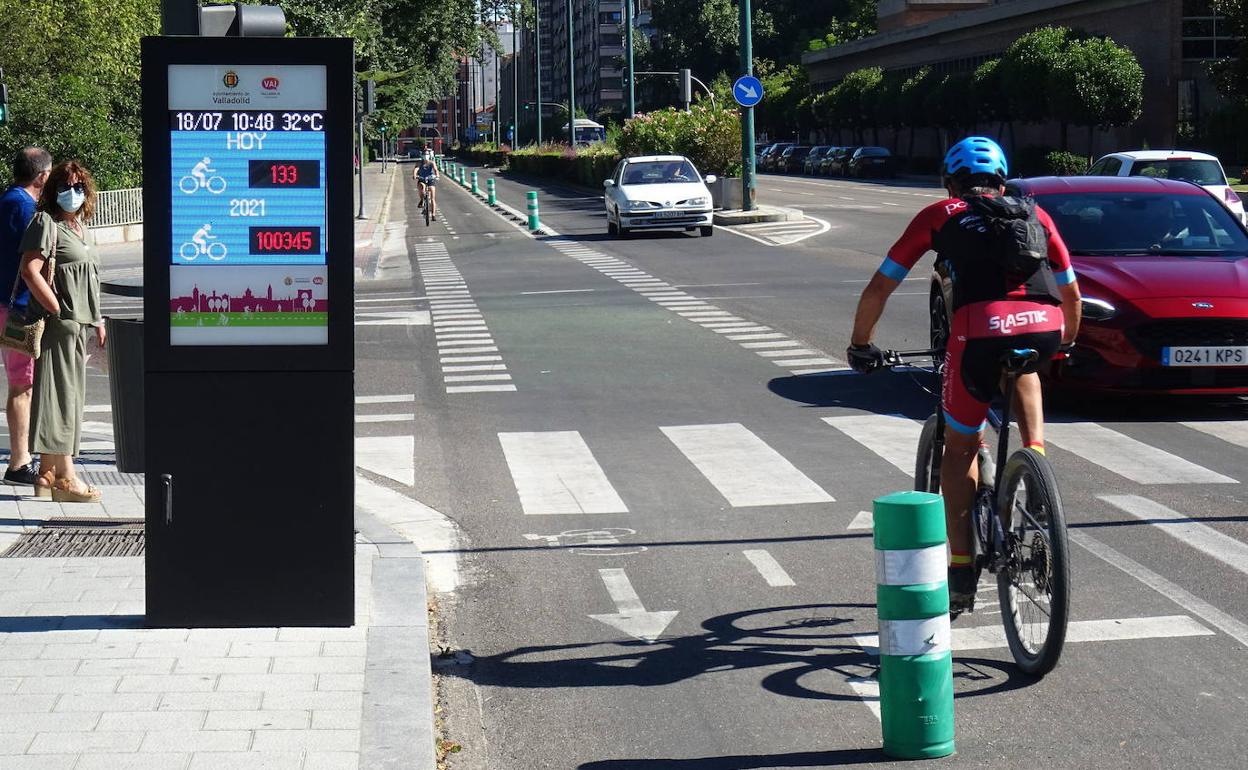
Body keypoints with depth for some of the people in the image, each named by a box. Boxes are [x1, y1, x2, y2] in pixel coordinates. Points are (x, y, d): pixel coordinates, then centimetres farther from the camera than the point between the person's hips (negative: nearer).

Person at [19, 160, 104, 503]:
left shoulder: (82, 226, 19)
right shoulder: (46, 222, -8)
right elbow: (30, 272, -18)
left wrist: (97, 320, 21)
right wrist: (58, 311, -19)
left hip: (79, 324, 9)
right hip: (59, 324, -9)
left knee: (69, 397, 12)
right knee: (61, 395, -9)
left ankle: (49, 472, 19)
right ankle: (65, 477, -10)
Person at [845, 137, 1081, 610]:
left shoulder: (940, 215, 23)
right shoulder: (1033, 214, 29)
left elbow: (878, 289, 24)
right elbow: (1070, 292, 35)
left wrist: (860, 345, 38)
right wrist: (1066, 341, 54)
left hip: (980, 331, -2)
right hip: (1044, 327, 2)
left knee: (960, 447, 18)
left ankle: (962, 572, 16)